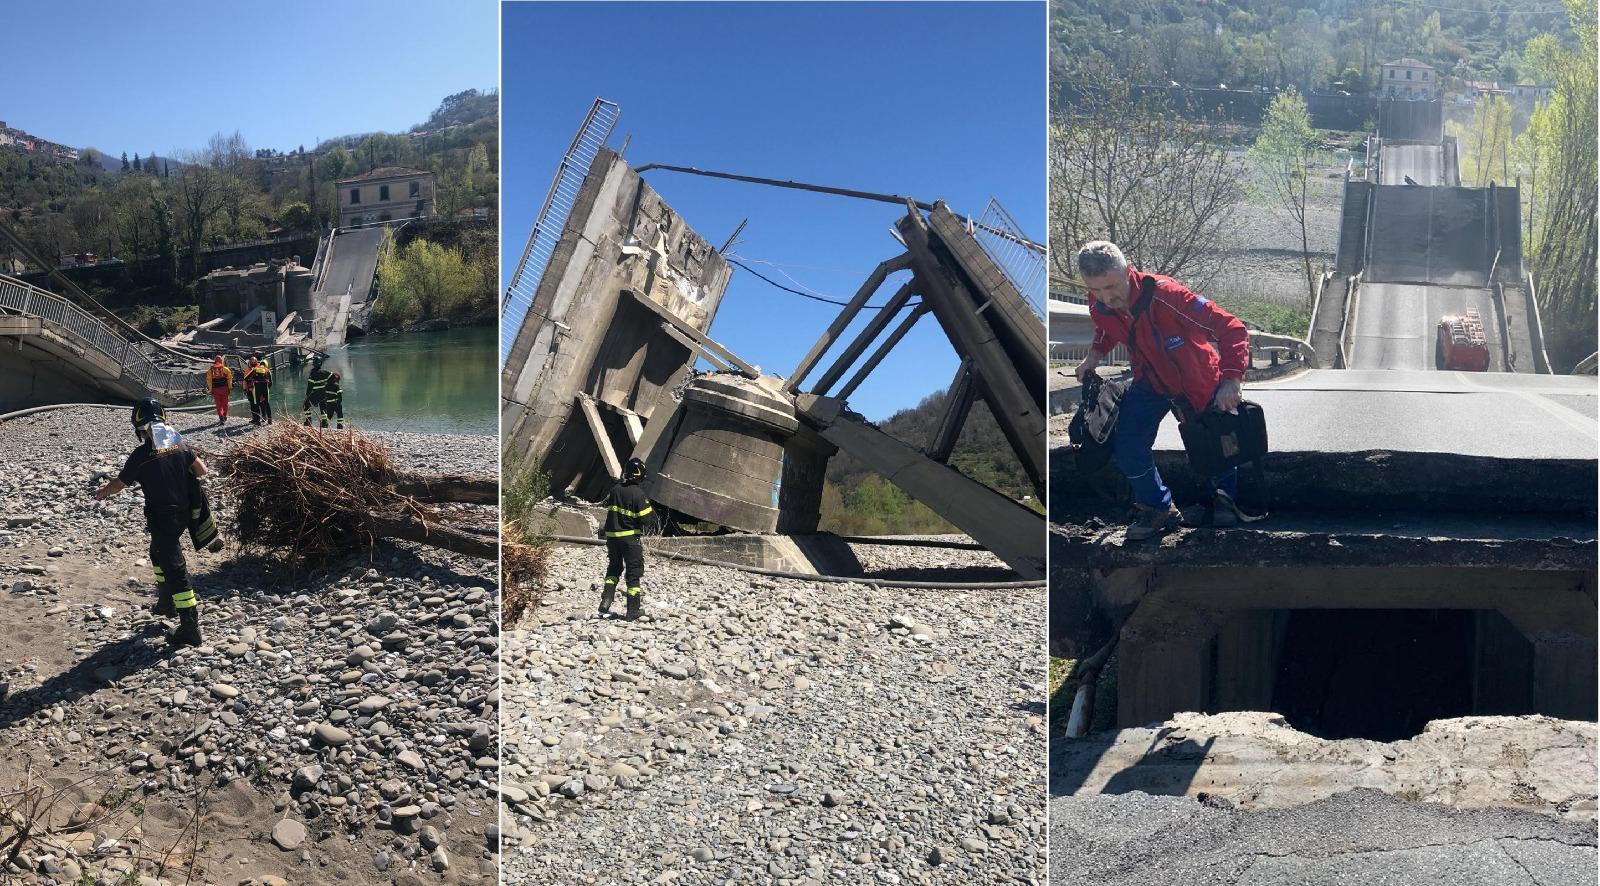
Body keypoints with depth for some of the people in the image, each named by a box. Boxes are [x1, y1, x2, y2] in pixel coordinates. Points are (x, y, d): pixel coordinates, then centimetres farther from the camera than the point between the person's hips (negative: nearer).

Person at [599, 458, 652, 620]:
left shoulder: (615, 490, 0)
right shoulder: (638, 493, -16)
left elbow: (608, 509, 7)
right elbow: (646, 518, -16)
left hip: (612, 535, 5)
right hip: (631, 537, -5)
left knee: (614, 567, 22)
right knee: (634, 572, 6)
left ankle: (606, 601, 10)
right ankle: (633, 610, 9)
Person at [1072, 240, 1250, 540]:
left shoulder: (1165, 295, -38)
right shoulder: (1098, 305, -18)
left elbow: (1231, 329, -38)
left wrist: (1231, 379, -48)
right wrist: (1095, 355, -7)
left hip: (1199, 381, -4)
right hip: (1151, 381, 4)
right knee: (1127, 445, -9)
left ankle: (1224, 495, 42)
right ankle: (1157, 507, 13)